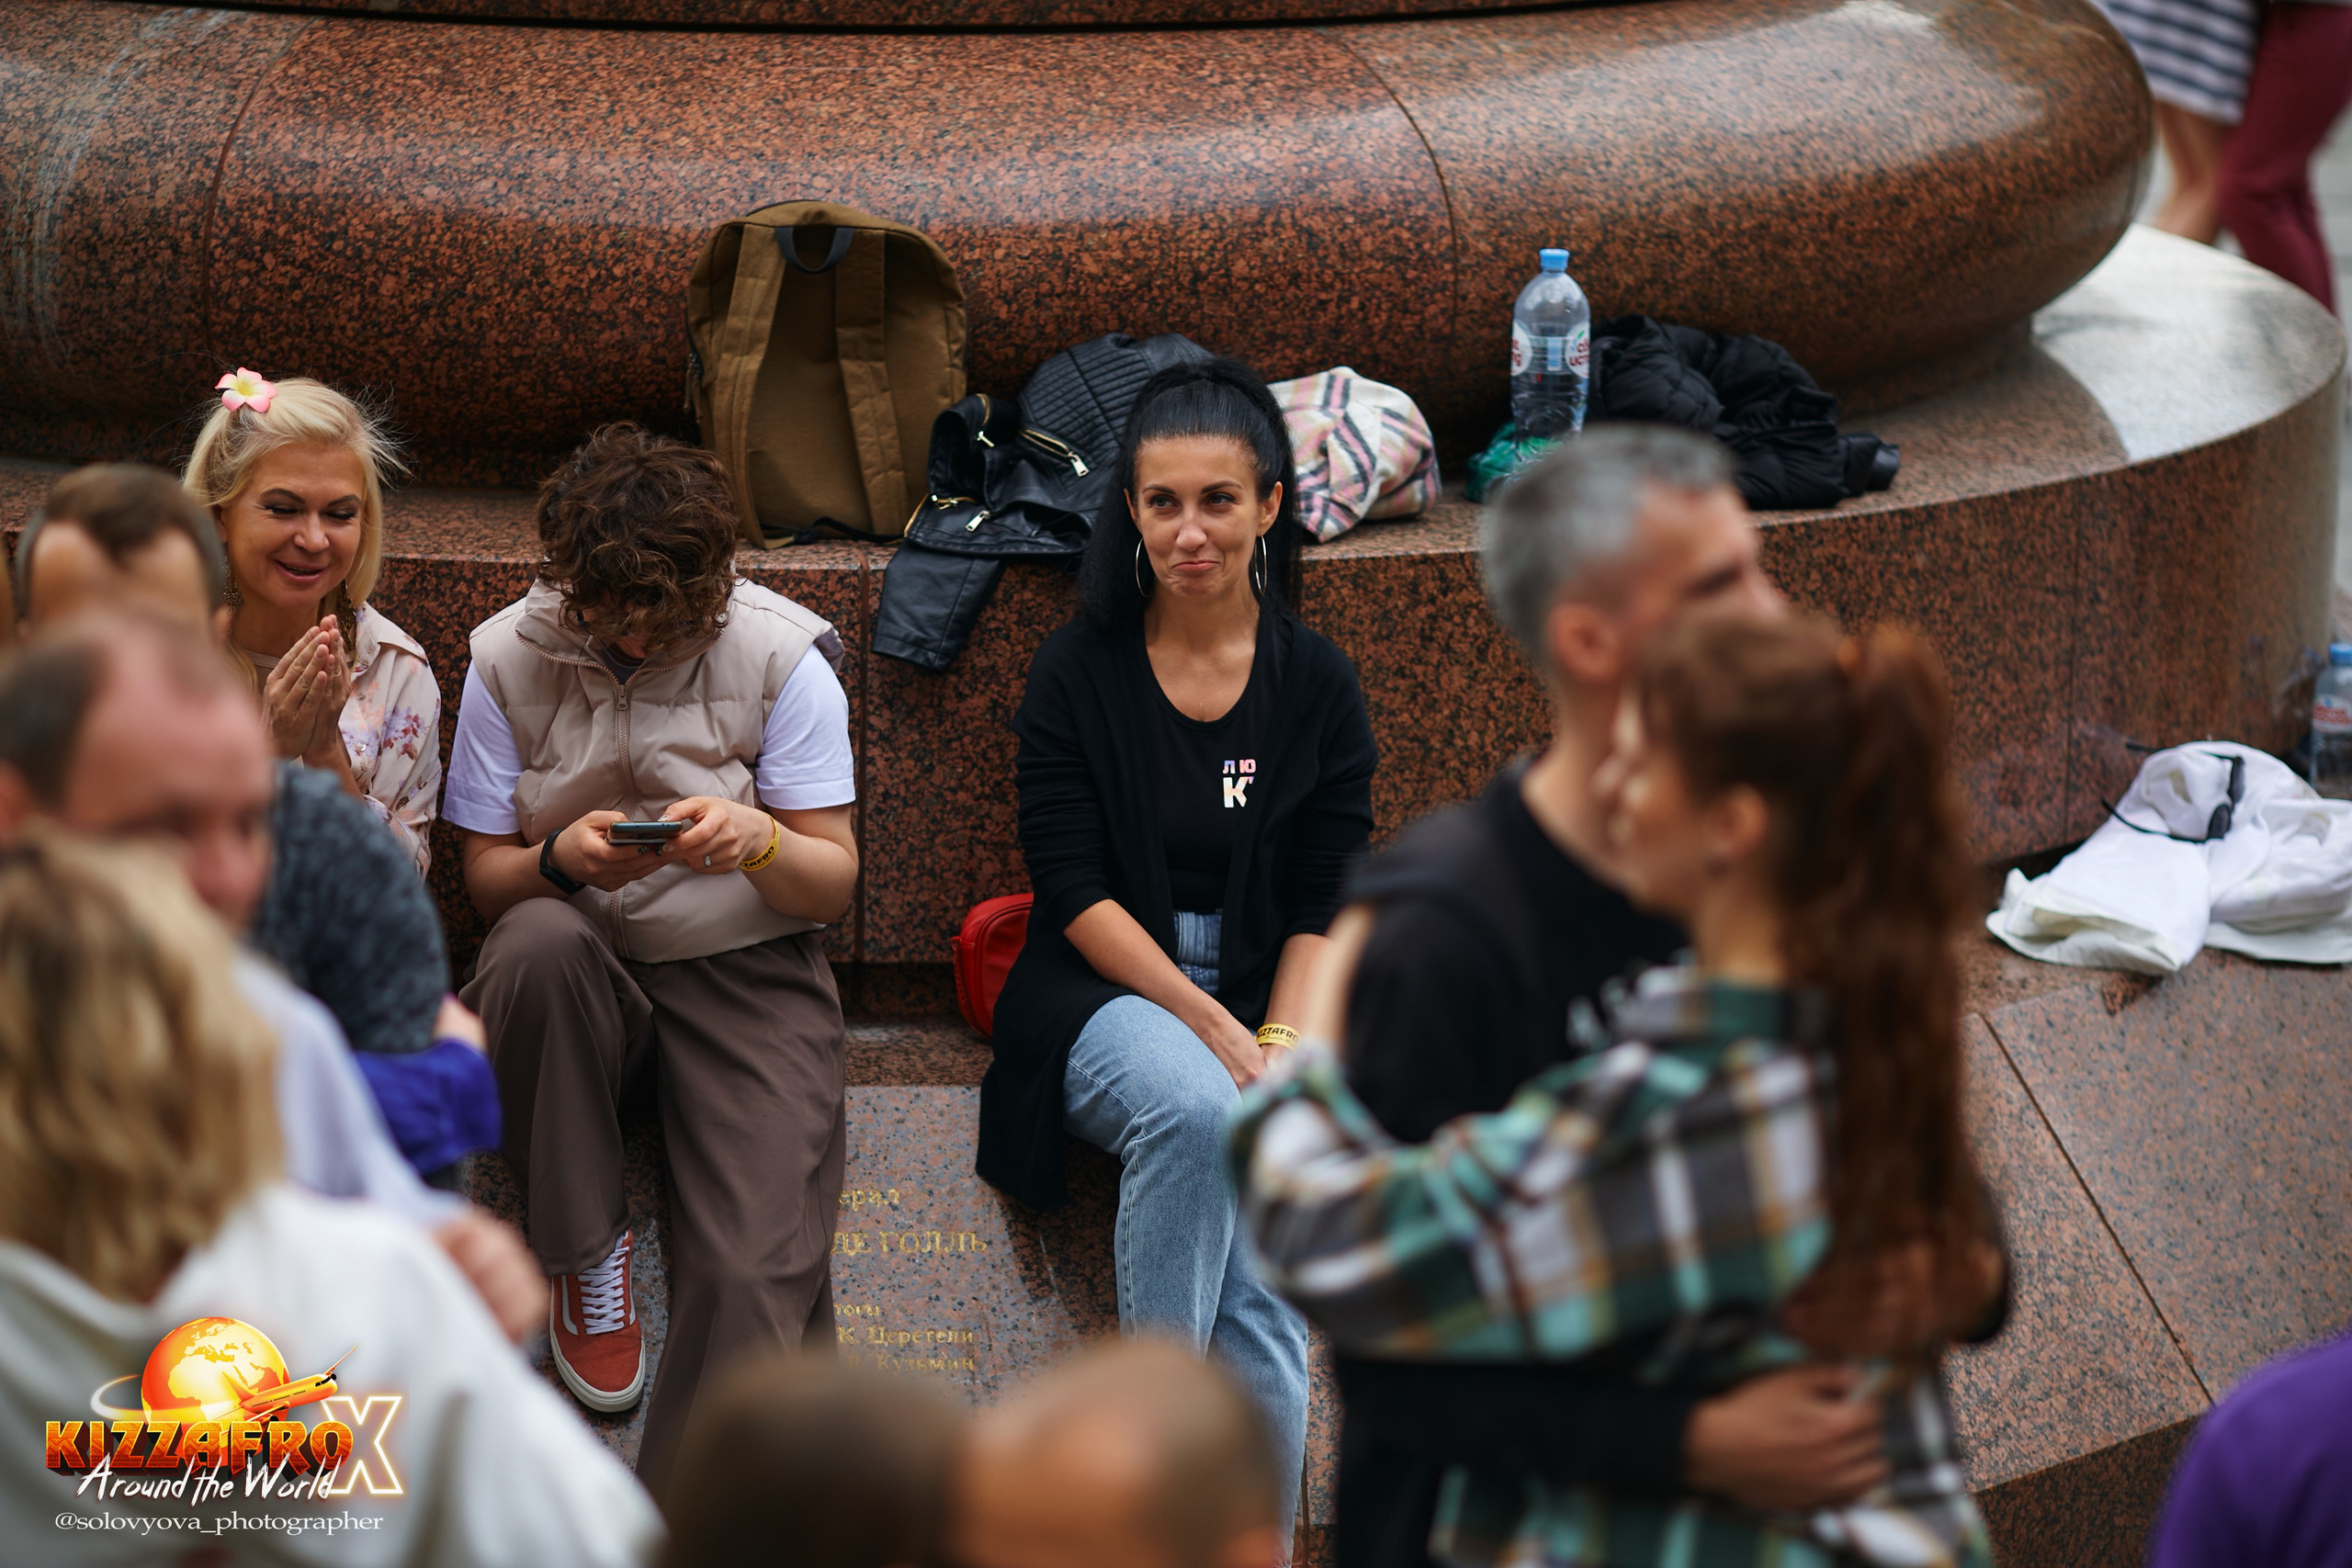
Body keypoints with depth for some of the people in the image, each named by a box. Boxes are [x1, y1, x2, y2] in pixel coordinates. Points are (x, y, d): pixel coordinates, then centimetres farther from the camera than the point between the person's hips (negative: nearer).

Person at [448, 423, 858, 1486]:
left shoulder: (780, 653, -5)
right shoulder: (509, 656, -1)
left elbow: (833, 882, -4)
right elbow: (485, 872, 2)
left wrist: (757, 840, -27)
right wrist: (561, 858, -21)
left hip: (745, 966, -1)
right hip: (578, 972, 1)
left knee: (763, 1269, -25)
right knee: (540, 948, -38)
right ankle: (585, 1252, -17)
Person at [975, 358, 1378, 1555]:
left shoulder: (1319, 688, 7)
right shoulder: (1076, 674, 1)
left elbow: (1324, 905, 5)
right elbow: (1074, 891, -5)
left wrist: (1281, 1046, -13)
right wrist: (1213, 1031, -15)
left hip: (1265, 1009, 1)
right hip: (1105, 997, -1)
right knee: (1193, 1109, -36)